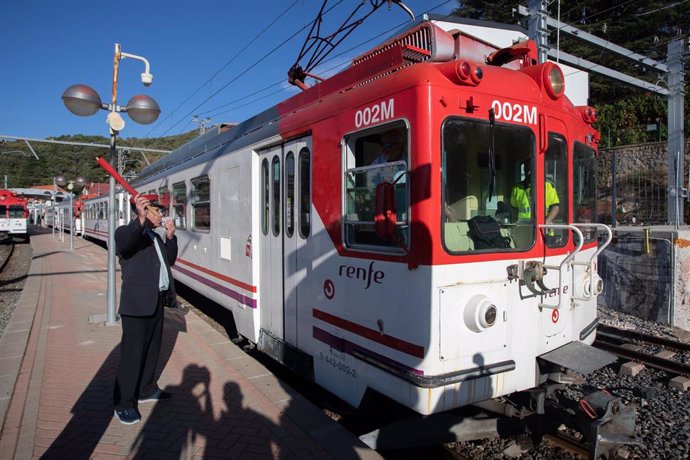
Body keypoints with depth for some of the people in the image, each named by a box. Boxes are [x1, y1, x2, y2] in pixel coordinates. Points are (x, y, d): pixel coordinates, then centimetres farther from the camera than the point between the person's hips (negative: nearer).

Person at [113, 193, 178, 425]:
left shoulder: (155, 236, 18)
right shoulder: (126, 232, -9)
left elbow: (169, 260, 19)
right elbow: (124, 243, -32)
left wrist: (170, 237, 5)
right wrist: (140, 220, -48)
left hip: (157, 301, 9)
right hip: (137, 303, -9)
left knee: (152, 348, 19)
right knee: (132, 352, -2)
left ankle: (146, 390, 35)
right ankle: (124, 403, 10)